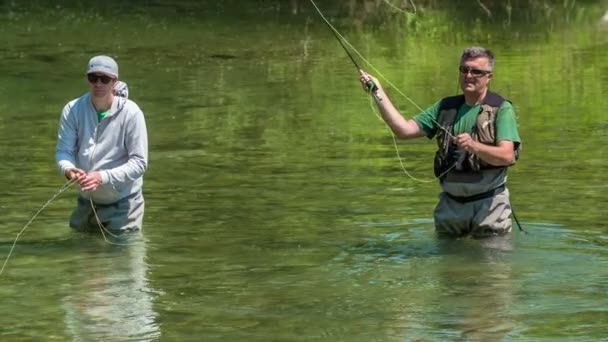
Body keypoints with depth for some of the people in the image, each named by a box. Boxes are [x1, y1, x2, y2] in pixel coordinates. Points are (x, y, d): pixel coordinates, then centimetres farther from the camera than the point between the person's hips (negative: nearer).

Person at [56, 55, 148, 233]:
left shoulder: (131, 113, -18)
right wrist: (68, 169, -32)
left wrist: (103, 177, -31)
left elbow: (139, 162, -18)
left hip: (123, 203, -4)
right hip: (86, 201, 4)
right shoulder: (73, 110, -9)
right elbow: (63, 150, -8)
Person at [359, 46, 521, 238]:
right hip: (450, 203, 5)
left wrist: (475, 146, -35)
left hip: (488, 203, -5)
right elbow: (404, 130, 3)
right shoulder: (446, 107, 10)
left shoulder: (501, 109, -5)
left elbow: (508, 156, -17)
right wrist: (379, 94, -4)